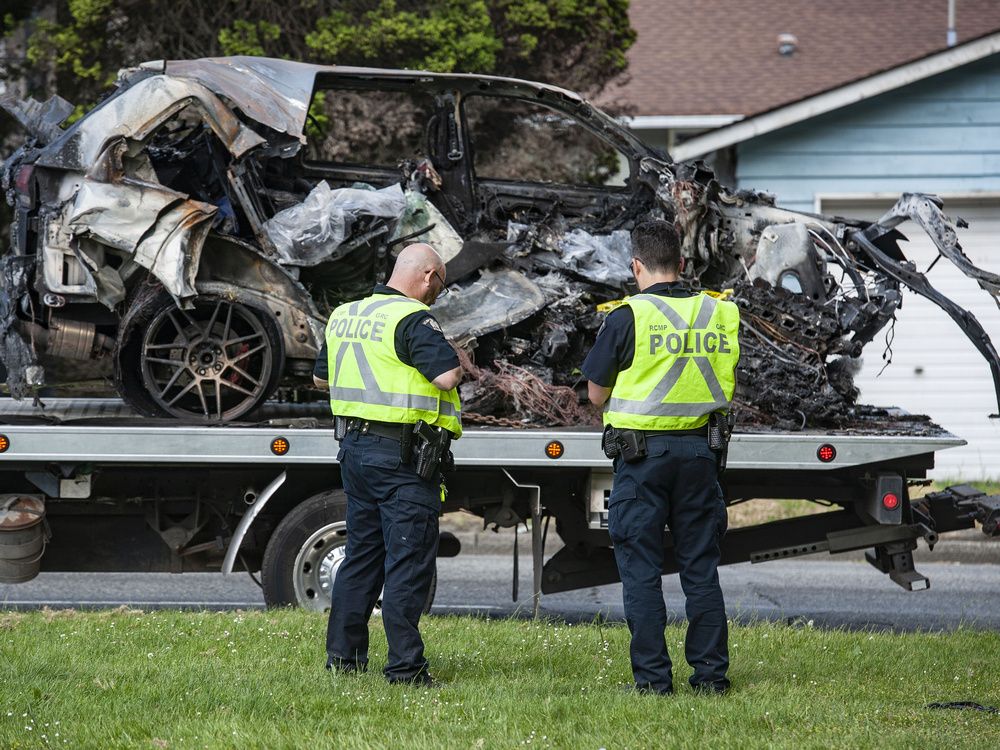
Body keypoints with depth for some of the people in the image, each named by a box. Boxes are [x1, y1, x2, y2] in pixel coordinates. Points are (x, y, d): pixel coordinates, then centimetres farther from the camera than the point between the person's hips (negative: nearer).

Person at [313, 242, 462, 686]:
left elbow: (321, 377, 25)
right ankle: (404, 666, -6)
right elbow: (447, 375, -25)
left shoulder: (344, 316, 12)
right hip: (401, 454, -8)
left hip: (355, 447, 8)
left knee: (361, 552, 17)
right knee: (409, 561, -4)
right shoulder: (411, 319, -14)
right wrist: (457, 361, -3)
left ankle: (343, 654, 19)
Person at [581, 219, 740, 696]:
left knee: (641, 571, 3)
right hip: (697, 450, 4)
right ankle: (711, 674, 11)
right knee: (700, 567, 10)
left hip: (641, 453, -4)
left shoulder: (628, 317, -9)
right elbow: (728, 388, 12)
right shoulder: (719, 314, 3)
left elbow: (597, 393, -1)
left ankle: (652, 677, 1)